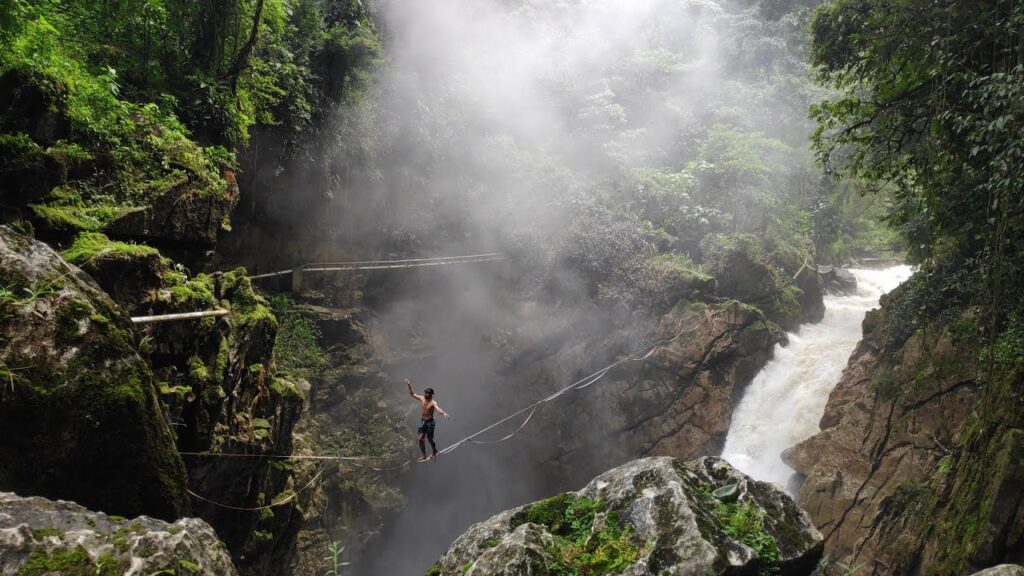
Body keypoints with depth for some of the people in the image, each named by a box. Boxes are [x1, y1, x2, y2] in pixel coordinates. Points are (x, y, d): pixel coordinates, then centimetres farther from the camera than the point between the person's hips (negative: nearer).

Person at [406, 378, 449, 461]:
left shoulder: (433, 403, -19)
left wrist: (444, 413, -58)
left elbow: (438, 409, -38)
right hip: (422, 421, 6)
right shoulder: (422, 398, 0)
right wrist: (409, 386, 1)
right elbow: (412, 394, 11)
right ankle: (424, 456, 15)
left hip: (430, 422, -6)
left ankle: (434, 453, 33)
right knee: (420, 439, 3)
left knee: (430, 439, 7)